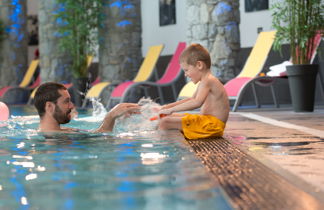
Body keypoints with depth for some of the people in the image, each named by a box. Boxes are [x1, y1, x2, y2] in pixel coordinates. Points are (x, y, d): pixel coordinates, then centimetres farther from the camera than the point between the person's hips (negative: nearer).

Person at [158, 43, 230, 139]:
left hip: (211, 125, -11)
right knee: (172, 117, 20)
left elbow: (197, 102, -32)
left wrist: (172, 109, -29)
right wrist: (169, 106, 24)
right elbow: (192, 99, 32)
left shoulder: (207, 81, -16)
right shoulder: (207, 81, 19)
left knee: (164, 122, -21)